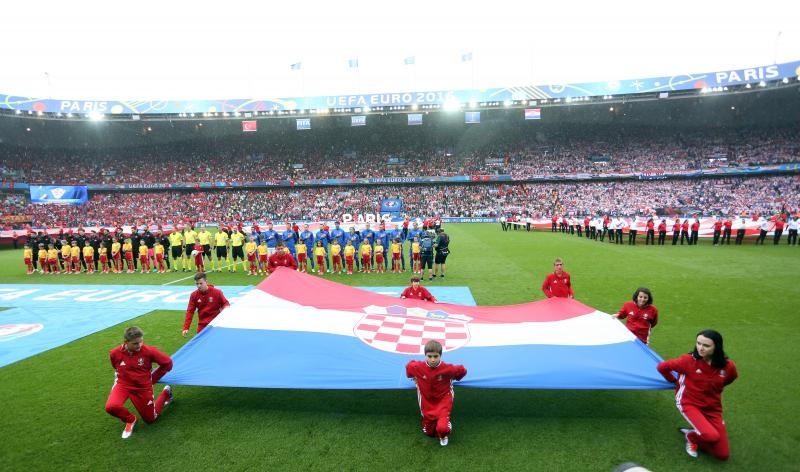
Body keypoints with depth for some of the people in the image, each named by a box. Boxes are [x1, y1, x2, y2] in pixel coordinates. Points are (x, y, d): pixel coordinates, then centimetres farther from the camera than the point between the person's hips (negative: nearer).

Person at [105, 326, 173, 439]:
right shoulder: (115, 353, -17)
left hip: (143, 387, -1)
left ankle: (166, 393, 36)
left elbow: (167, 363, -11)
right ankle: (130, 420, 3)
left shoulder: (149, 351, -24)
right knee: (111, 407, -30)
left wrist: (152, 379, -3)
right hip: (123, 384, 2)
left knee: (150, 419, 10)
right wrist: (125, 377, 7)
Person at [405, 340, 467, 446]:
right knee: (429, 433, 14)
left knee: (442, 428, -21)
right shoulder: (417, 367, -23)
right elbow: (409, 366, 2)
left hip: (443, 402, -2)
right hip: (427, 404, 2)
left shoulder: (448, 368, -26)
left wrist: (453, 379, 5)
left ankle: (444, 435, 18)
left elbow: (462, 370, -6)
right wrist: (414, 378, 9)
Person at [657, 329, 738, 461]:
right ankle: (691, 436, 6)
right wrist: (675, 382, 4)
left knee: (723, 455, 0)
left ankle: (693, 433, 23)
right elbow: (662, 367, -8)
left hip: (713, 408, 4)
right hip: (689, 404, -3)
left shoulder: (728, 366, -12)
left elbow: (731, 378, 15)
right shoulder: (689, 360, -20)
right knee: (712, 436, -27)